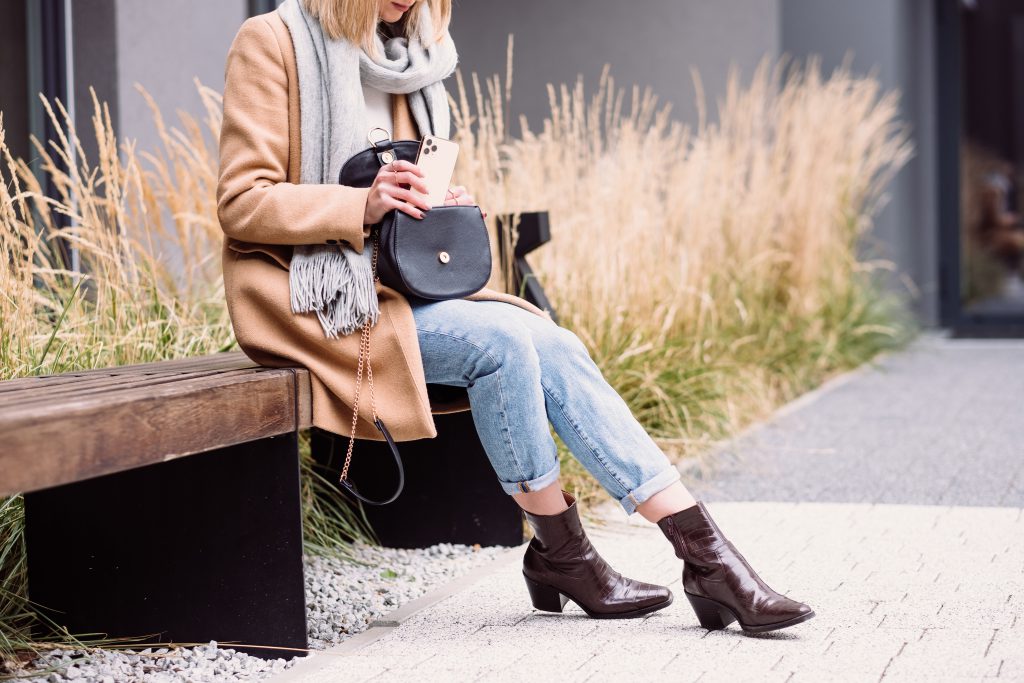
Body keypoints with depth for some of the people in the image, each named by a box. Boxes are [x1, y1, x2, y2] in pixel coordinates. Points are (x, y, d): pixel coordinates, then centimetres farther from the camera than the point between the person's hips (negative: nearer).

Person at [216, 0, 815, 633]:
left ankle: (706, 554, -22)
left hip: (398, 280, 7)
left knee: (554, 348, -17)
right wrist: (362, 205, -26)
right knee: (501, 340, -28)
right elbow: (241, 204, -13)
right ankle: (561, 553, -12)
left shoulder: (401, 54, 14)